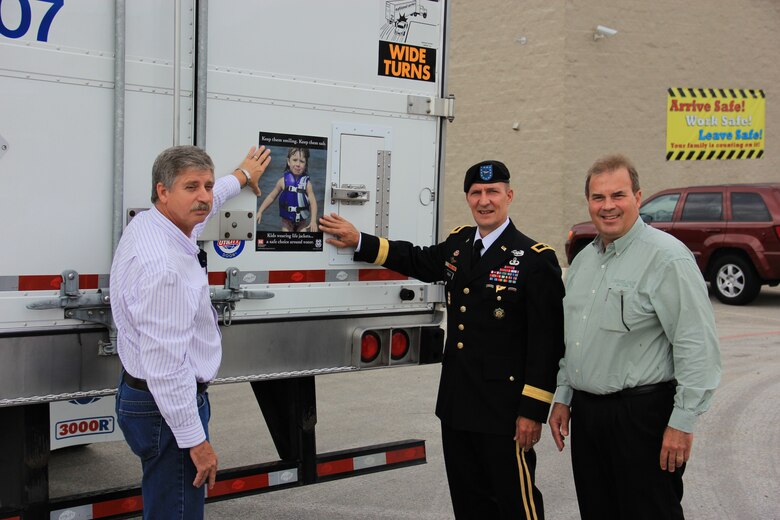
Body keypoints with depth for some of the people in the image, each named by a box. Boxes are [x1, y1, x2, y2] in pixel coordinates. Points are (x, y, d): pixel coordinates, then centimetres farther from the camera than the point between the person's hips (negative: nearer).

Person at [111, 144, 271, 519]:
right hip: (168, 406, -11)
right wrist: (196, 441, -22)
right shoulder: (165, 267, -29)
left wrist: (243, 176, 41)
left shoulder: (147, 223, 2)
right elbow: (165, 366, -29)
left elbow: (201, 207, 26)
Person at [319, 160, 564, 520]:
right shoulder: (458, 243, 9)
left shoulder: (535, 258, -11)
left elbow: (547, 341, -13)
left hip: (504, 410, -7)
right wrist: (358, 241, 23)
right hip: (457, 406, 7)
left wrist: (533, 411, -15)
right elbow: (418, 261, 28)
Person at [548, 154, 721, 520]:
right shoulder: (583, 260, 12)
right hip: (585, 412, 7)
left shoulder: (667, 257, -13)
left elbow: (698, 348, -17)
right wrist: (563, 398, 16)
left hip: (643, 414, -7)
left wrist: (682, 423, -17)